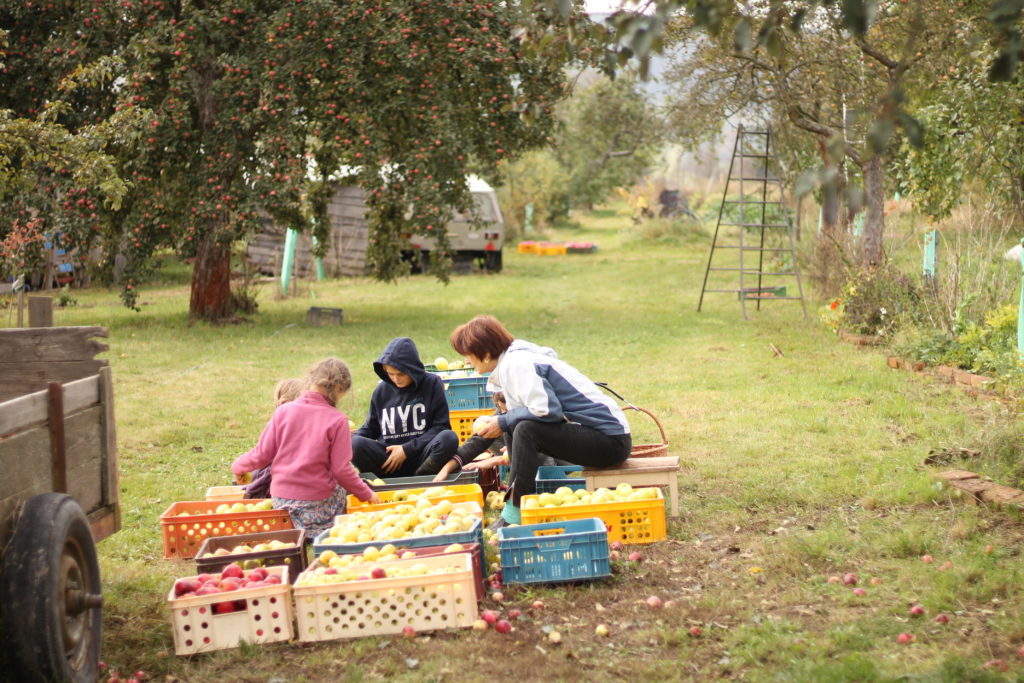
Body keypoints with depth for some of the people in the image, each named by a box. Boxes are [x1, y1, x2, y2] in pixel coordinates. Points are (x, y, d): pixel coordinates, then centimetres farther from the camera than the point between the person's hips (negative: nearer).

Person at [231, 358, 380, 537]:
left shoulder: (283, 411, -1)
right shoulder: (337, 420, -10)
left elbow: (262, 454, 3)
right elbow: (341, 470, -9)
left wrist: (238, 466, 22)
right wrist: (366, 494, 5)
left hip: (280, 498, 5)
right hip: (317, 501, -5)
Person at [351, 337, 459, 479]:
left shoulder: (432, 384, 2)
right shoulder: (382, 391, 8)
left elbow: (441, 426, 0)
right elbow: (369, 429, 16)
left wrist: (407, 449, -8)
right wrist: (350, 439, -6)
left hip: (420, 457, -1)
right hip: (387, 460, 1)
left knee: (449, 438, -32)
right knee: (355, 444, -27)